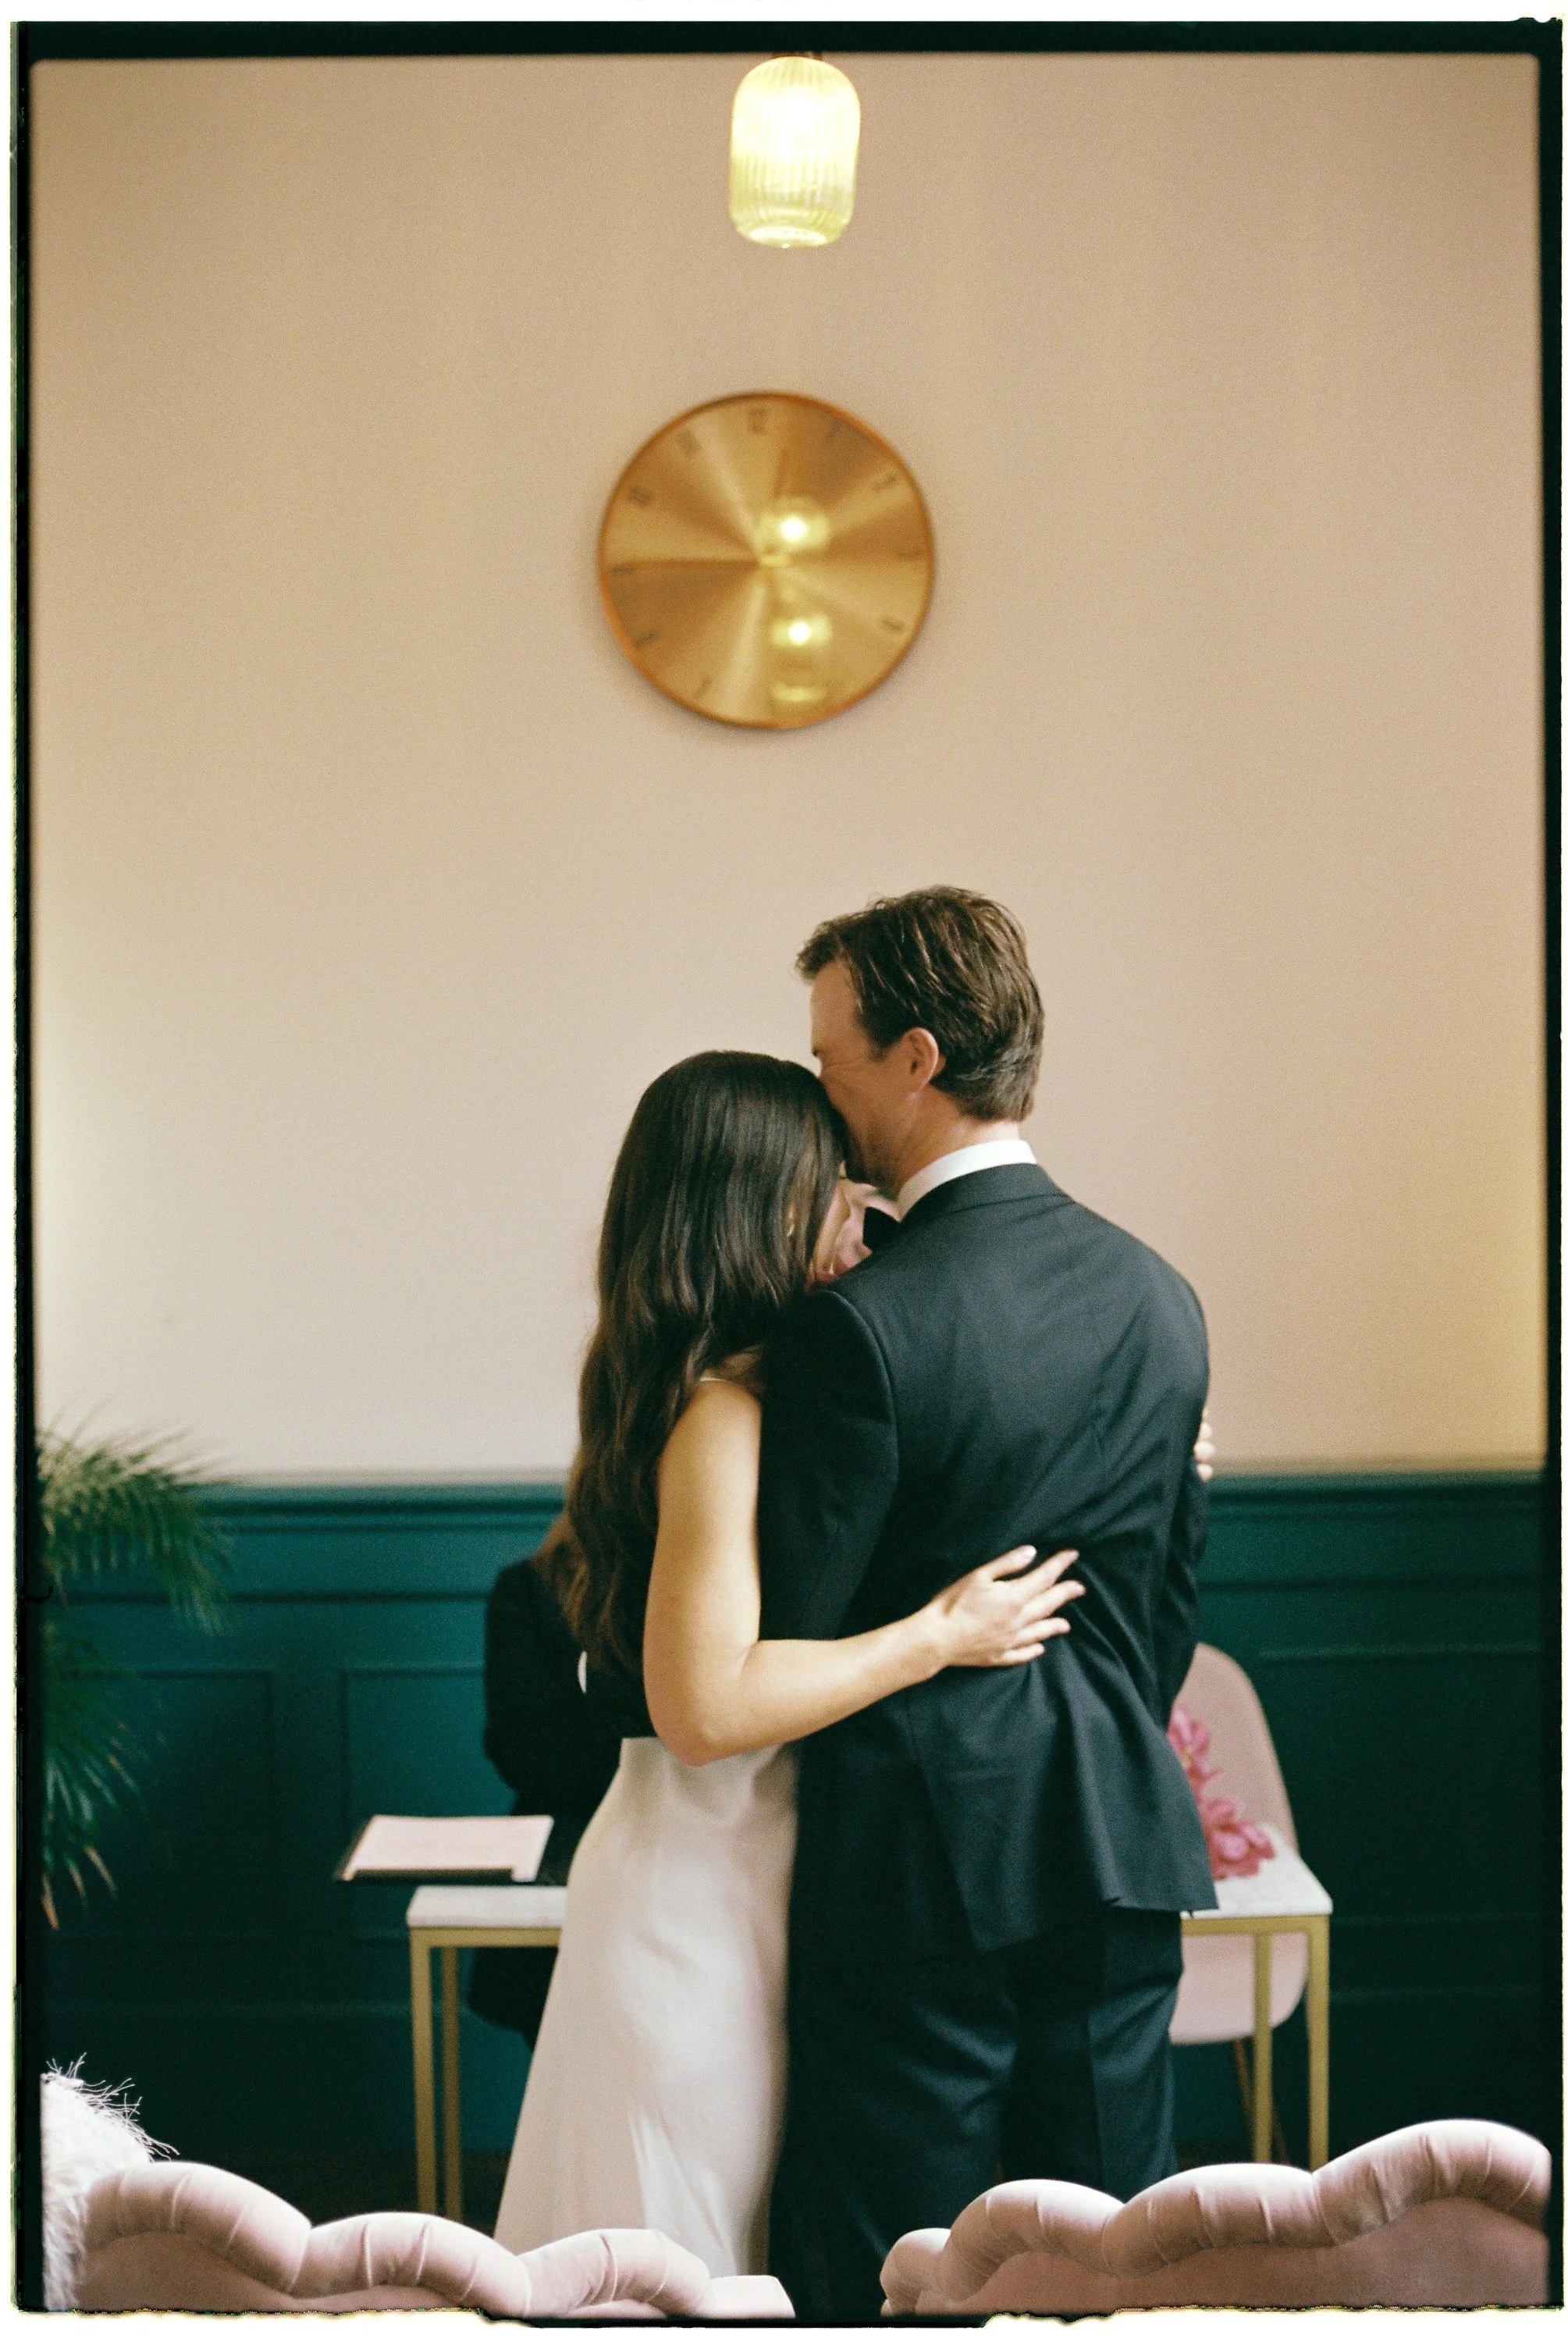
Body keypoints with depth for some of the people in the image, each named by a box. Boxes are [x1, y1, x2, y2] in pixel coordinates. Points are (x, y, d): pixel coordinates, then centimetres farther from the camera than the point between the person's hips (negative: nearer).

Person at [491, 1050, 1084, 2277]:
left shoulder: (742, 1395, 8)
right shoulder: (721, 1418, -22)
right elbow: (705, 1702, -28)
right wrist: (938, 1637, -21)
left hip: (732, 1876, 9)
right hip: (702, 1896, -9)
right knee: (693, 2231, 5)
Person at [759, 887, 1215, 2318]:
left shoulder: (859, 1327, -18)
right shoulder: (1160, 1299, 4)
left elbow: (777, 1650, -13)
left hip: (924, 1873, -6)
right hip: (1123, 1851, 7)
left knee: (889, 2279, 5)